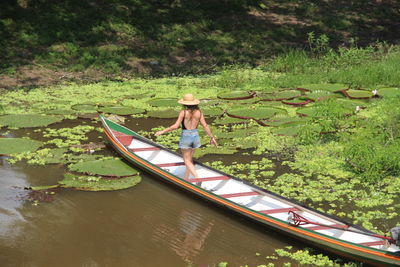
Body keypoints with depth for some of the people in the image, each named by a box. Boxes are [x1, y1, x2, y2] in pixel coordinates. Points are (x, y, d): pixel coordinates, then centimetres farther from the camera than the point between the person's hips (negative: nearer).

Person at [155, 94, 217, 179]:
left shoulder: (183, 112, -13)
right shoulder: (199, 112, -2)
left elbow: (175, 126, -15)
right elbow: (205, 126, -2)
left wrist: (162, 131, -7)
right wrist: (212, 137, 7)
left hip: (185, 137, -5)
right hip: (195, 136, 5)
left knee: (187, 161, 4)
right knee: (190, 158, 21)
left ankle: (197, 178, -12)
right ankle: (186, 178, 32)